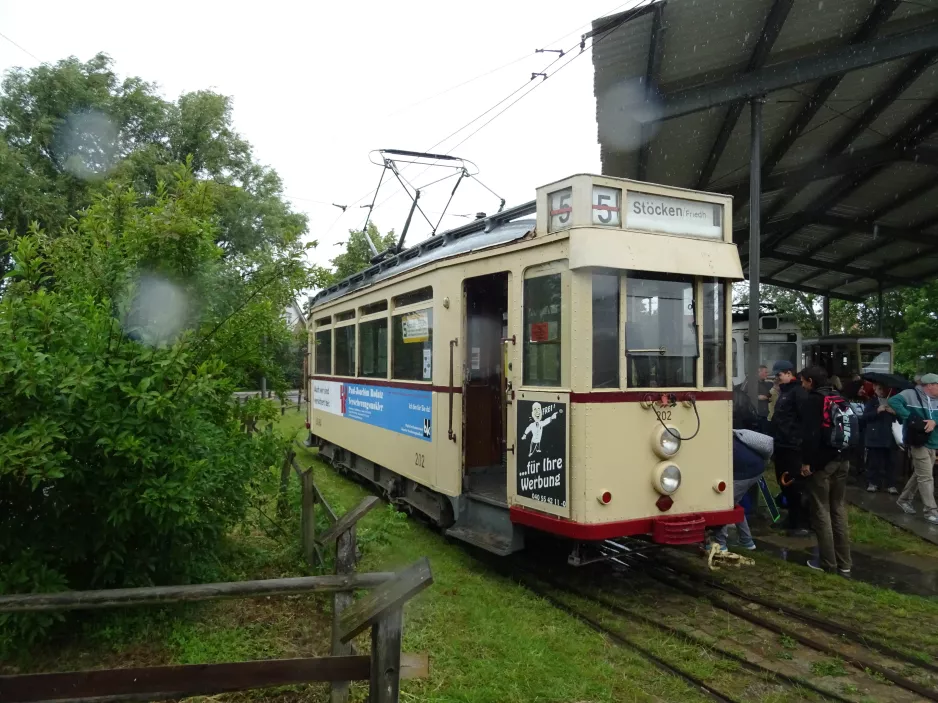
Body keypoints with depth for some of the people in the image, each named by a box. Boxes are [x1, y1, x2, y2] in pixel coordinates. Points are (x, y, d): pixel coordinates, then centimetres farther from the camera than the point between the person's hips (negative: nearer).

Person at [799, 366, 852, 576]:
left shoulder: (813, 400, -10)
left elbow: (811, 434, -19)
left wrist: (806, 461, -14)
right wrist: (846, 455, 19)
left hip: (822, 462, -7)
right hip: (841, 460, 7)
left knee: (821, 511, 1)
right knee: (839, 510, 12)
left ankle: (827, 562, 5)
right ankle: (844, 563, 15)